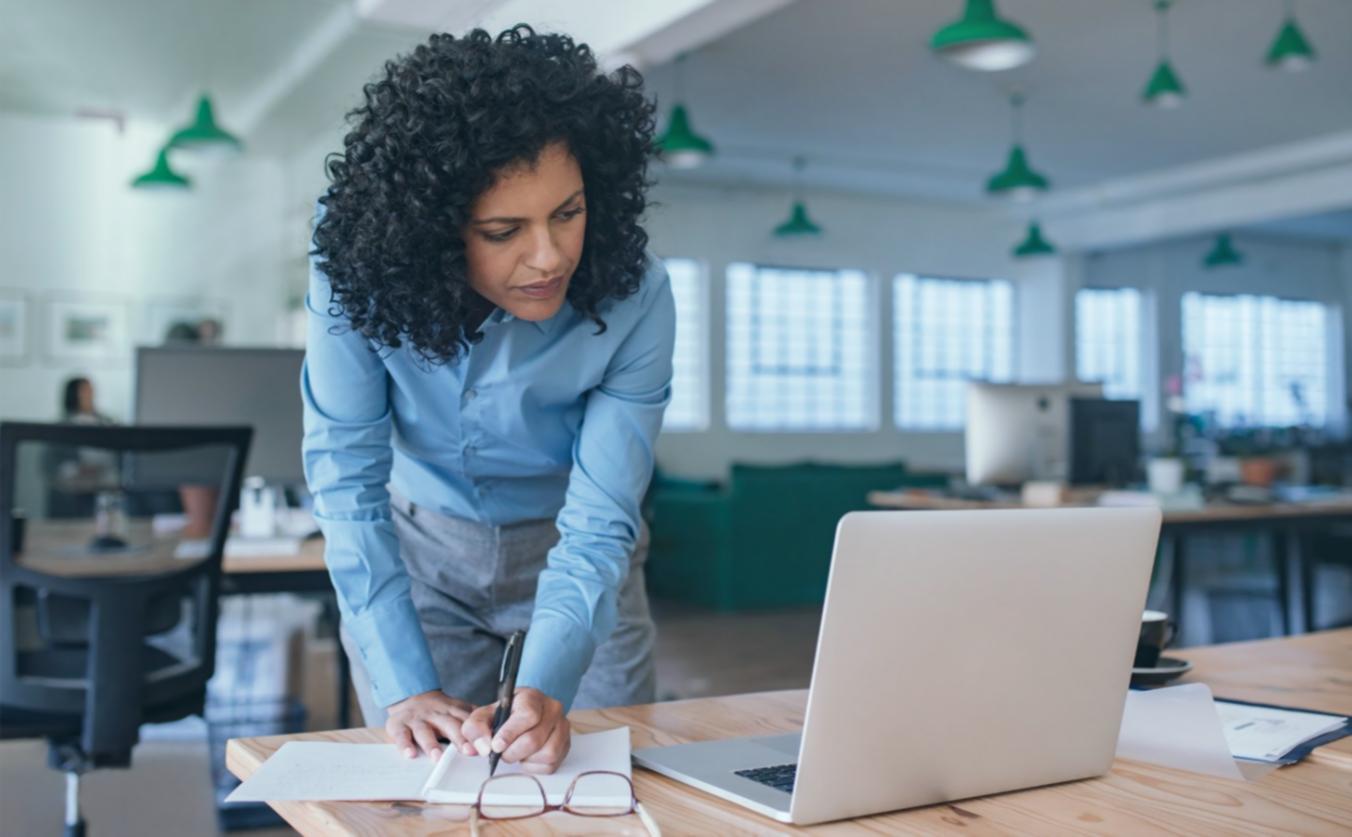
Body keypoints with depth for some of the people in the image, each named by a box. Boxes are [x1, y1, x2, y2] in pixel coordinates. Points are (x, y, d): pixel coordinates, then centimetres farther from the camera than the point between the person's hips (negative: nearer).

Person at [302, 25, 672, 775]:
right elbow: (347, 476, -24)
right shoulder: (356, 262, -26)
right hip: (417, 548, 0)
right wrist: (405, 687, -32)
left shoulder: (633, 301, -27)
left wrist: (546, 688, -42)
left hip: (568, 553, 0)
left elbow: (599, 521, -25)